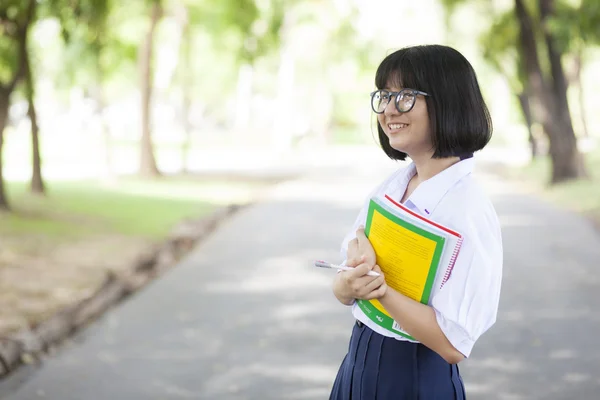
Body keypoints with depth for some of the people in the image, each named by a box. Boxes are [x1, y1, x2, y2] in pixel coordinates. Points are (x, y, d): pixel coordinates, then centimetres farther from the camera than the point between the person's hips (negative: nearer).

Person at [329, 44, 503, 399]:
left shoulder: (468, 211, -20)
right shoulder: (389, 187, 1)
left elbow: (454, 345, -24)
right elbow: (343, 289, 3)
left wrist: (376, 281, -24)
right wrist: (350, 284, -18)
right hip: (359, 365, 7)